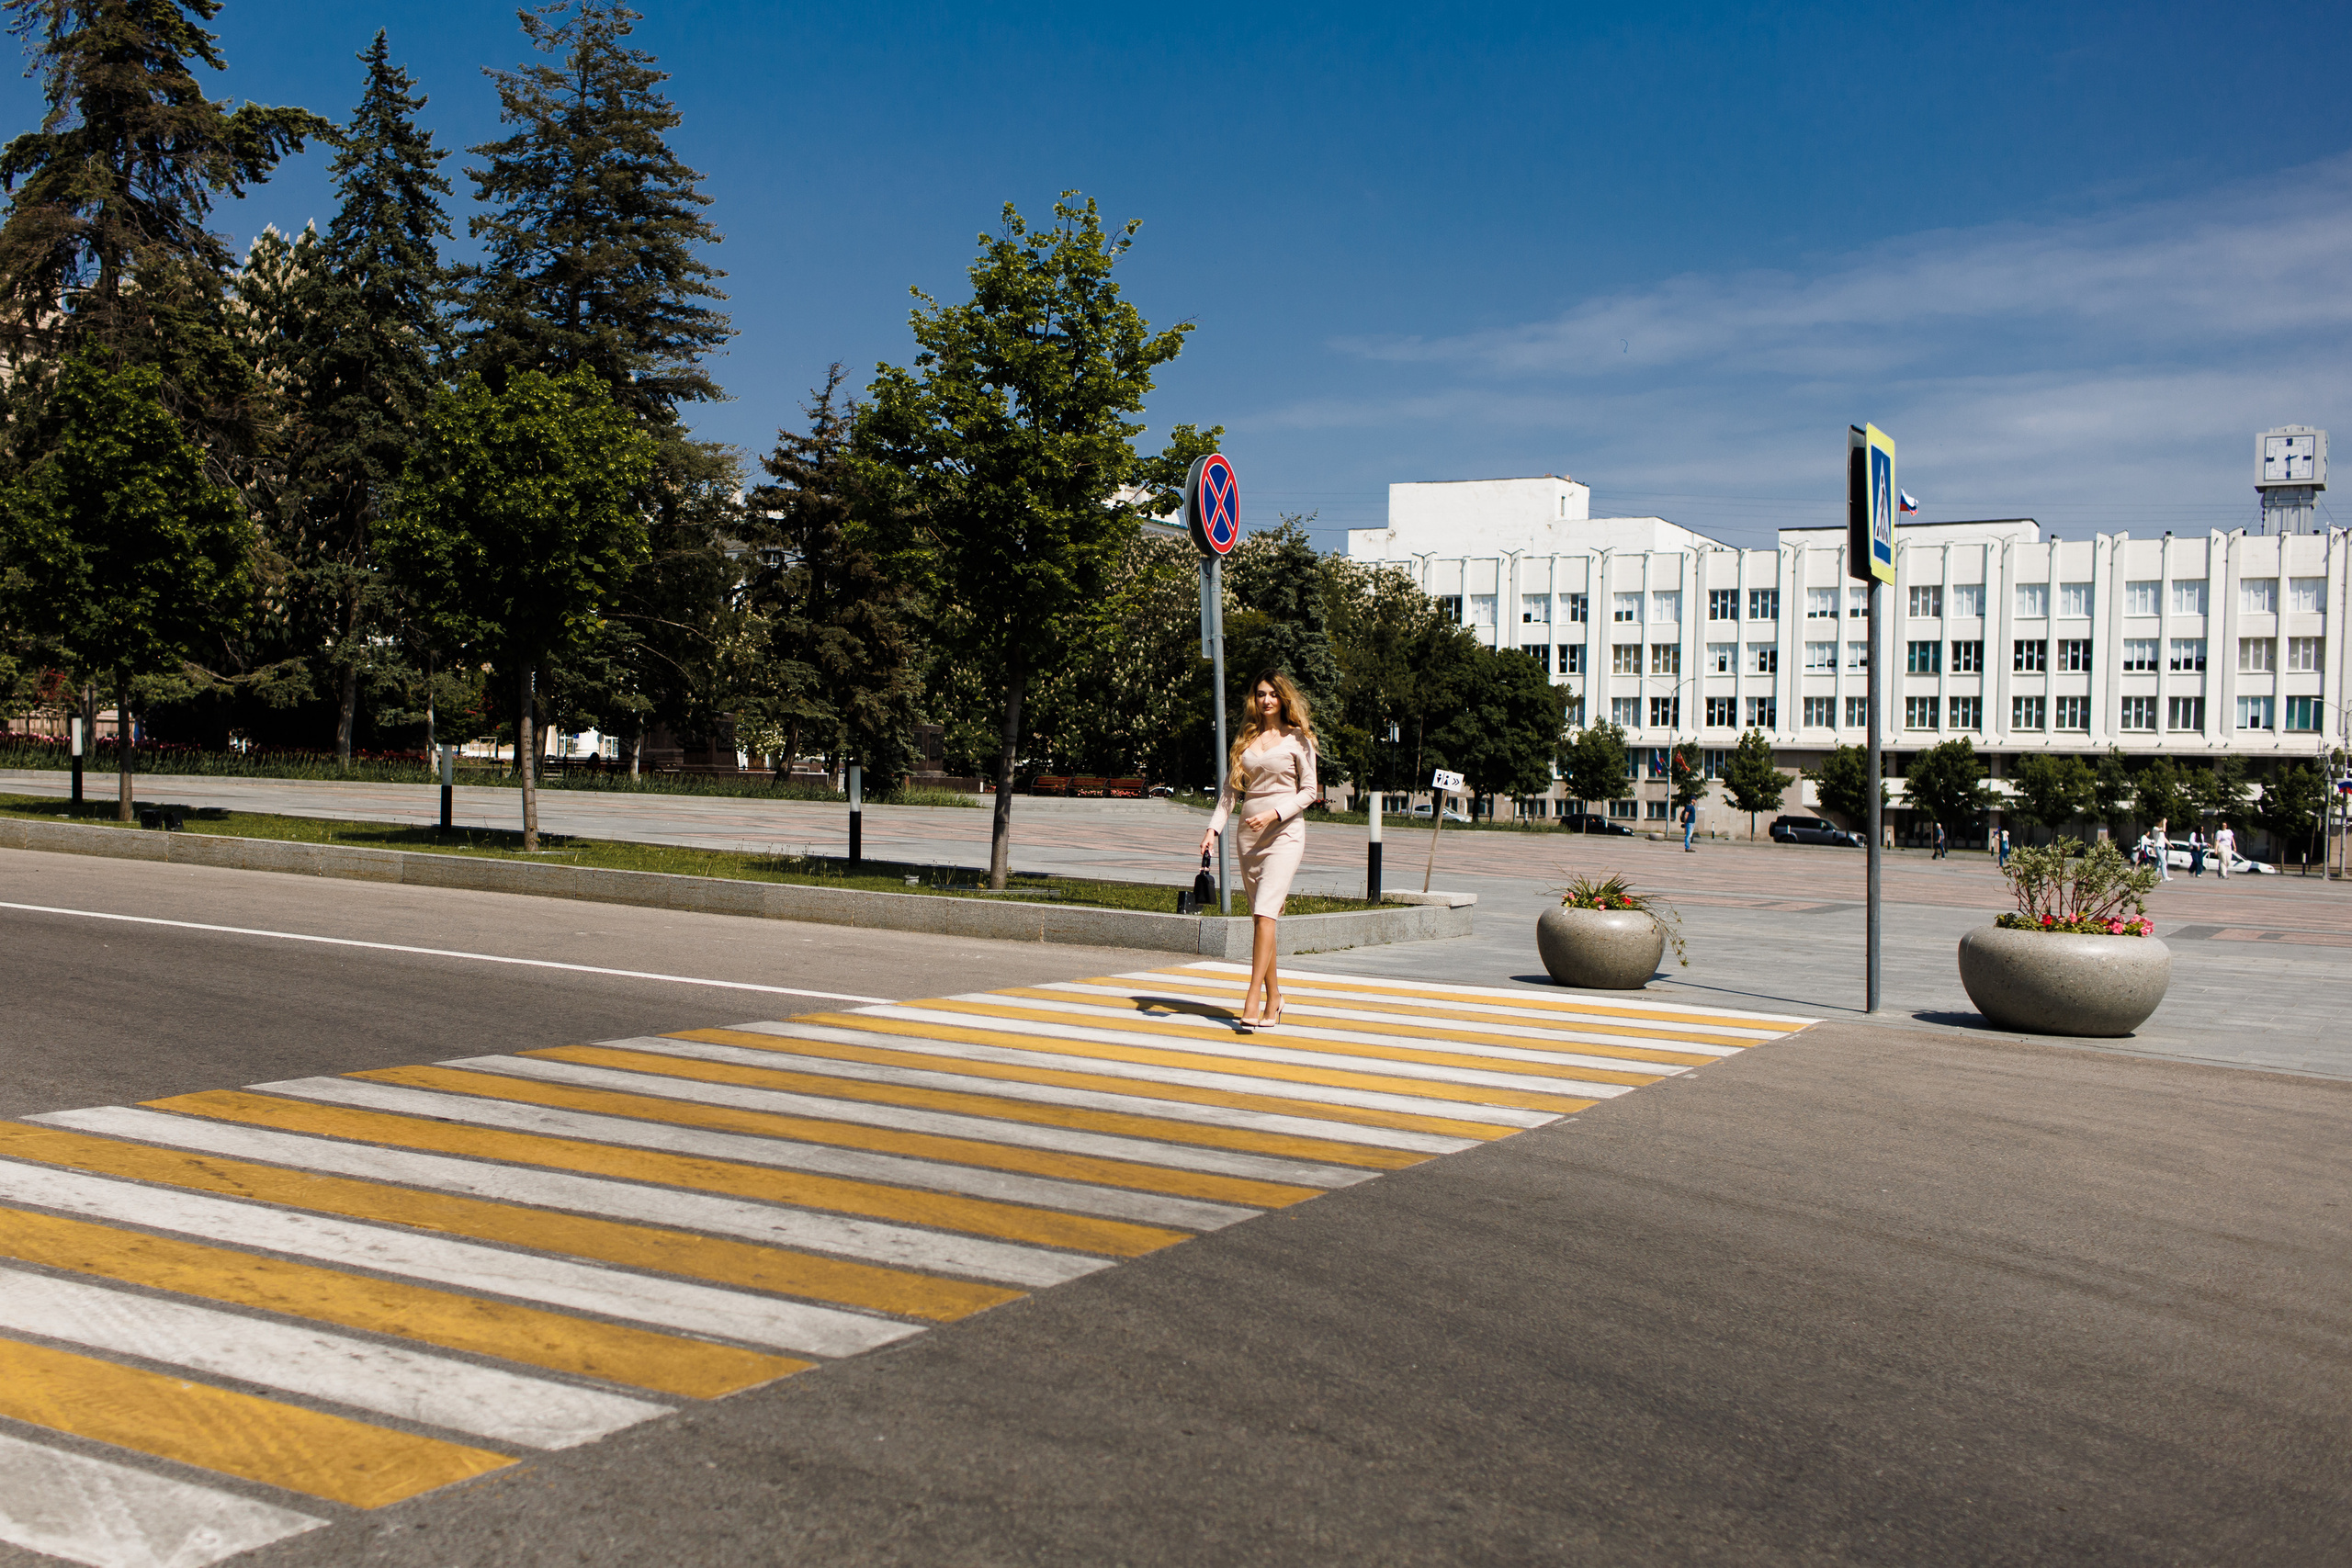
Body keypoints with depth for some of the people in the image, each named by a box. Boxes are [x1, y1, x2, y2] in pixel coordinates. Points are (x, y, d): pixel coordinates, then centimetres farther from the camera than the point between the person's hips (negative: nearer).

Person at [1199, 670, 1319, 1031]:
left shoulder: (1297, 739, 0)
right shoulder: (1245, 739, 12)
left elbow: (1308, 791, 0)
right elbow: (1230, 788, 12)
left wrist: (1274, 813, -14)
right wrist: (1214, 827, -1)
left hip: (1285, 832, -5)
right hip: (1249, 834, 5)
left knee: (1265, 912, -18)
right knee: (1260, 917, 7)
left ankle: (1252, 1002, -22)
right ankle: (1272, 1000, 16)